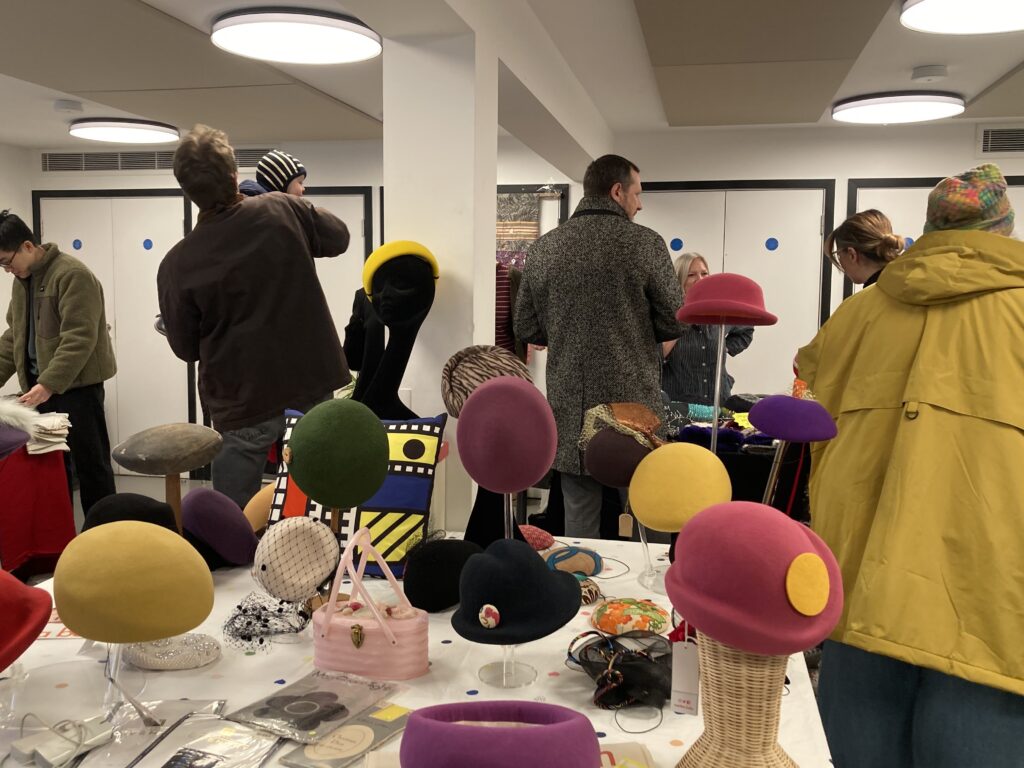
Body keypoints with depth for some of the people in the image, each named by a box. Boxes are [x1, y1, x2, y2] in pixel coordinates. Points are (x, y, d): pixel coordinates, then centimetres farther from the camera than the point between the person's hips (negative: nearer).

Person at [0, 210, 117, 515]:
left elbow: (79, 339, -22)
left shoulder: (72, 275, -16)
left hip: (76, 386, -8)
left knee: (91, 464, -1)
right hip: (40, 387, 8)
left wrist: (48, 384, -26)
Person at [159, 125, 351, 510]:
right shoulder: (283, 211, -9)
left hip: (243, 404, -2)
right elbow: (339, 237, 10)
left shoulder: (177, 264, -12)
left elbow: (186, 348, -1)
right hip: (311, 387, 2)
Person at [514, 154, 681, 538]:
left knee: (579, 521, 12)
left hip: (570, 407, 3)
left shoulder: (543, 248, 3)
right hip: (633, 404, -3)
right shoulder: (645, 243, -7)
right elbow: (675, 322, -3)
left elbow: (527, 328, 7)